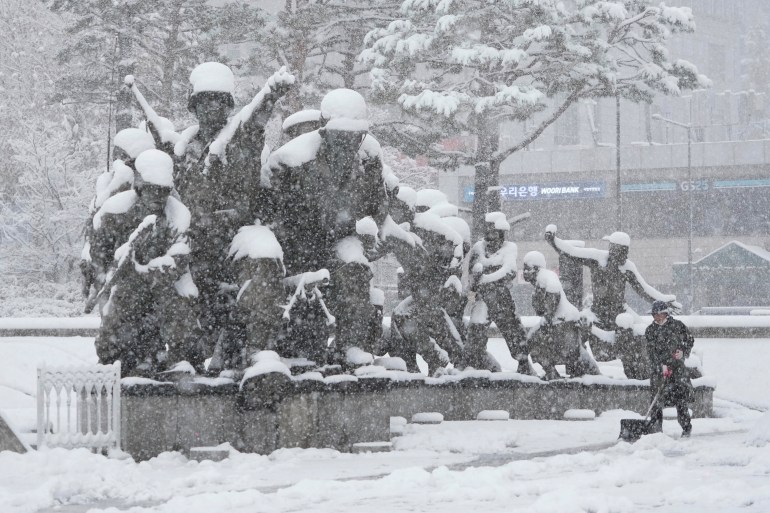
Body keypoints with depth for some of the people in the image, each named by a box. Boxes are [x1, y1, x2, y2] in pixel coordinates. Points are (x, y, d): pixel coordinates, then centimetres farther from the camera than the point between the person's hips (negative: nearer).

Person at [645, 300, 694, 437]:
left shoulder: (677, 325, 4)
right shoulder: (650, 330, 3)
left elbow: (689, 340, 12)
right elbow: (652, 350, -6)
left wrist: (683, 352, -7)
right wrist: (661, 365, -19)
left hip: (677, 365, -1)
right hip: (658, 366, 1)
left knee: (681, 397, -7)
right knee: (657, 397, -5)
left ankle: (687, 427, 1)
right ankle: (655, 426, 1)